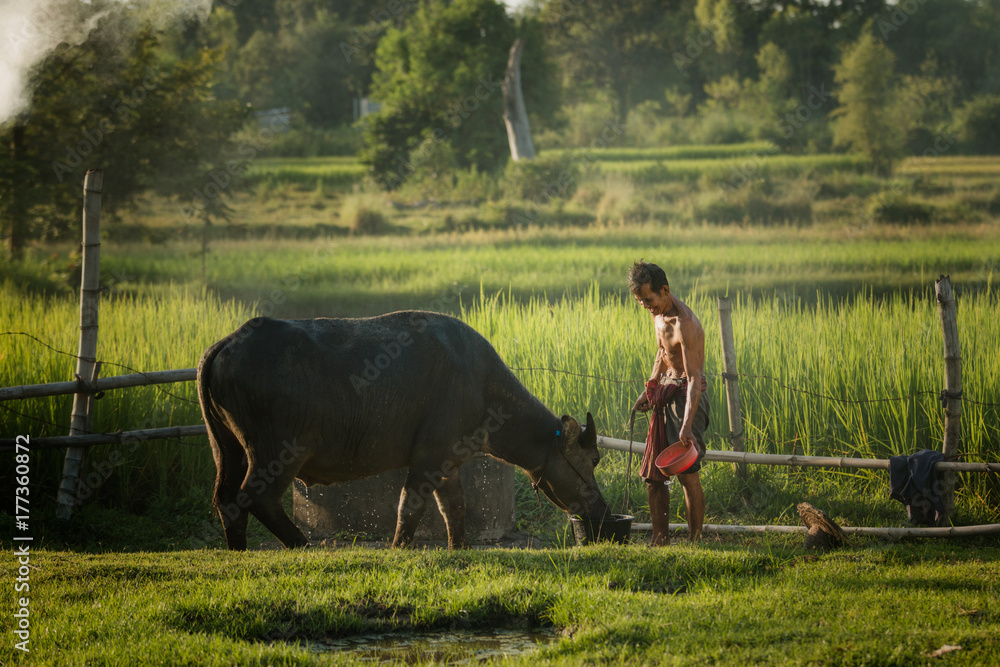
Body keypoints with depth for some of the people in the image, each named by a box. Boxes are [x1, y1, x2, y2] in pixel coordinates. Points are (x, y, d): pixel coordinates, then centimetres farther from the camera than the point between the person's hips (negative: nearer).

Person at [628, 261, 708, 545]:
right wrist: (649, 390, 23)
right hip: (665, 395, 9)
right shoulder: (658, 314, 6)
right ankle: (660, 540, 16)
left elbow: (694, 378, -28)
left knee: (687, 473, -15)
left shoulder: (684, 325, -23)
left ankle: (695, 541, -9)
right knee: (653, 475, 9)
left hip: (686, 397, -9)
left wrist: (687, 425, -36)